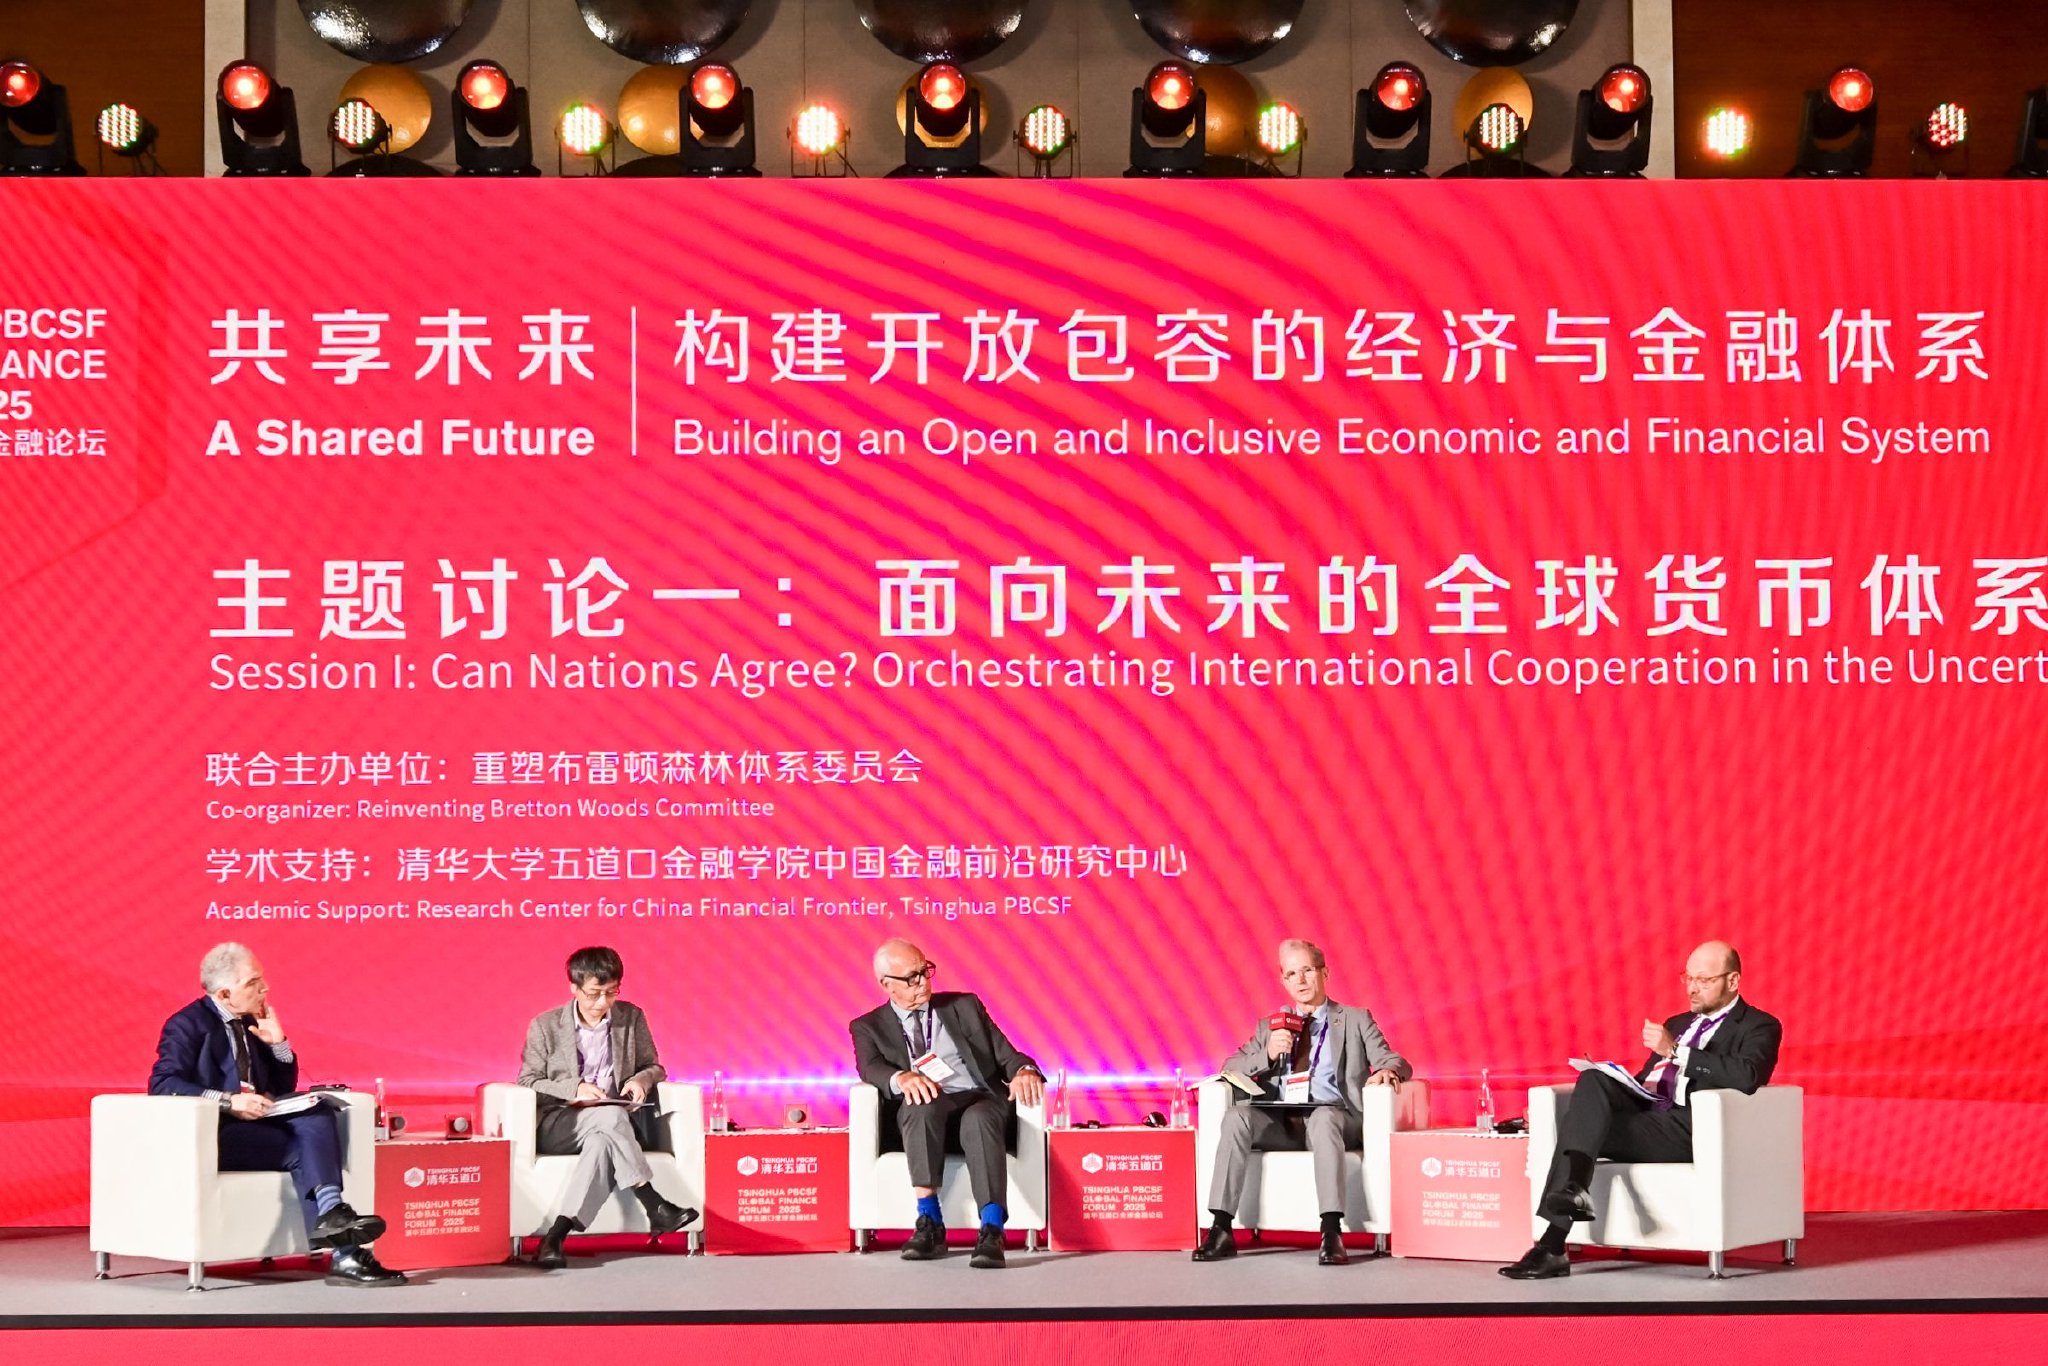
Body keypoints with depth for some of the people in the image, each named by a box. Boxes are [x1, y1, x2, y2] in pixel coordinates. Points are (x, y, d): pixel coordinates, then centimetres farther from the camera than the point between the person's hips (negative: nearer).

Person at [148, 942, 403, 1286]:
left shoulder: (252, 1025, 18)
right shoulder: (187, 1025, -4)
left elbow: (285, 1087, 21)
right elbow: (162, 1083, -19)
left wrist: (278, 1043, 4)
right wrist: (228, 1101, -26)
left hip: (255, 1125, 7)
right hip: (216, 1133, -7)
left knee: (320, 1114, -22)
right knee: (301, 1150, -26)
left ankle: (331, 1217, -36)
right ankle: (342, 1255, -32)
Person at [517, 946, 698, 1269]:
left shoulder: (631, 1018, 11)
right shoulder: (545, 1026, 5)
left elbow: (654, 1068, 18)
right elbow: (527, 1082, 2)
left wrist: (642, 1080, -8)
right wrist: (574, 1089, -14)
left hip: (606, 1127, 3)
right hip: (557, 1126, -3)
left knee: (602, 1143, -38)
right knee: (611, 1117, -36)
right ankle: (655, 1208, -37)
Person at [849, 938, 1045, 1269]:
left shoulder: (965, 1006, 22)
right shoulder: (869, 1027, 16)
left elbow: (1007, 1055, 16)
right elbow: (871, 1067, -5)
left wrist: (1024, 1071, -9)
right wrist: (902, 1078, -28)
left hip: (982, 1101, 1)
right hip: (922, 1114, -1)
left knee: (979, 1119, -37)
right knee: (921, 1105, -38)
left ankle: (992, 1232, -48)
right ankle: (929, 1223, -38)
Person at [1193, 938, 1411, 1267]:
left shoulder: (1356, 1020, 16)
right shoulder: (1270, 1025, 23)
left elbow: (1396, 1064, 8)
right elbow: (1230, 1068, 16)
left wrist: (1387, 1071, -18)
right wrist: (1268, 1054, -4)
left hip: (1333, 1119, -3)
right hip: (1279, 1124, 3)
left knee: (1324, 1116, -39)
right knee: (1237, 1115, -29)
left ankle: (1332, 1233, -47)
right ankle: (1221, 1231, -34)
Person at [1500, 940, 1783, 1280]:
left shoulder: (1759, 1027, 7)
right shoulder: (1677, 1023, 31)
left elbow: (1746, 1077, -15)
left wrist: (1675, 1051, -17)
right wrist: (1616, 1082, 5)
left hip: (1688, 1128, -7)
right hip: (1643, 1109, 7)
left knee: (1579, 1126, -26)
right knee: (1592, 1080, -26)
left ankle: (1553, 1246, -36)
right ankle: (1572, 1188, -40)